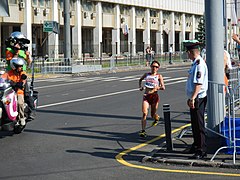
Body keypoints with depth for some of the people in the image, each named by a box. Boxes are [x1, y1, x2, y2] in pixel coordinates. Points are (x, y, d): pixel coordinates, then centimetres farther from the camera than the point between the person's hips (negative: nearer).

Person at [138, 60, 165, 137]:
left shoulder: (159, 76, -1)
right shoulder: (146, 75, 8)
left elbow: (163, 87, -9)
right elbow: (140, 80, 29)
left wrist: (158, 88, -29)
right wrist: (140, 87, 12)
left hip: (154, 96, -2)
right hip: (146, 96, 2)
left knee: (153, 114, 9)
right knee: (144, 113, -15)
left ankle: (156, 117, 48)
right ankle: (143, 131, -18)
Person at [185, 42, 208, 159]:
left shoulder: (199, 64, -18)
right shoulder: (196, 64, 13)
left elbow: (199, 84, -24)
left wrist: (193, 98, -26)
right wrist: (190, 98, 24)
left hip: (198, 99, -10)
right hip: (194, 99, 10)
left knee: (199, 125, -5)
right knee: (195, 124, 20)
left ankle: (201, 151, 1)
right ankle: (196, 146, 34)